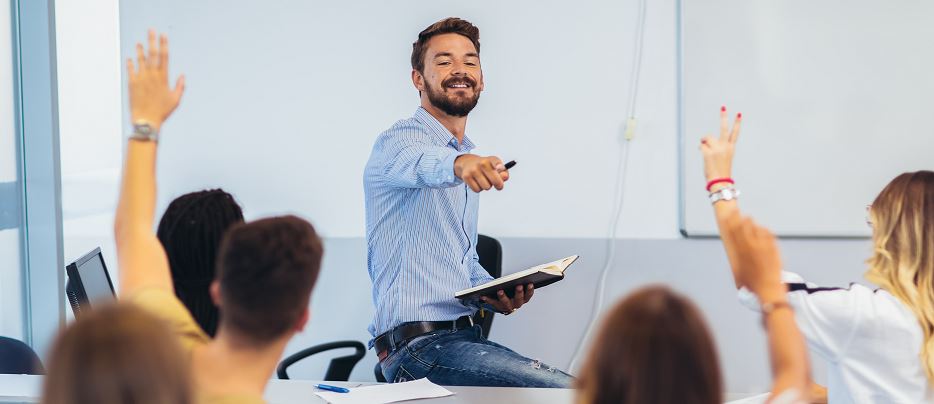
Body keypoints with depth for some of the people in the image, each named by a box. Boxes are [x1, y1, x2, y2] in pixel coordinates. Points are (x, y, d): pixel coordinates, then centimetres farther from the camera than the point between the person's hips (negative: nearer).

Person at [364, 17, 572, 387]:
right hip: (418, 344, -9)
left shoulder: (469, 163, 22)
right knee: (568, 392, -23)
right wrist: (457, 164, -54)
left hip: (462, 335, 9)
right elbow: (419, 161, -32)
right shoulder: (398, 140, -6)